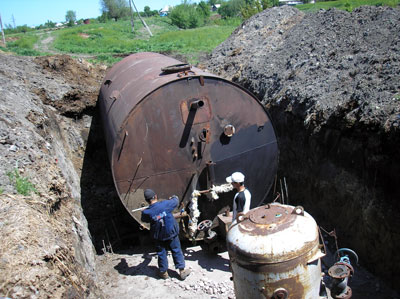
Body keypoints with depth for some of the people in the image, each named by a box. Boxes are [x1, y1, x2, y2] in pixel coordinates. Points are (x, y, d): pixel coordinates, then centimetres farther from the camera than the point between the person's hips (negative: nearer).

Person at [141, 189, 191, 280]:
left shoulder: (146, 212, -19)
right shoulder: (165, 204, -21)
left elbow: (144, 220, 3)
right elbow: (175, 202, -1)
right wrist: (174, 197, 21)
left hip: (159, 236, 0)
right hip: (171, 233, 0)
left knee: (161, 254, 18)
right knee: (176, 251, 15)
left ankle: (163, 272, 32)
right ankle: (182, 271, 25)